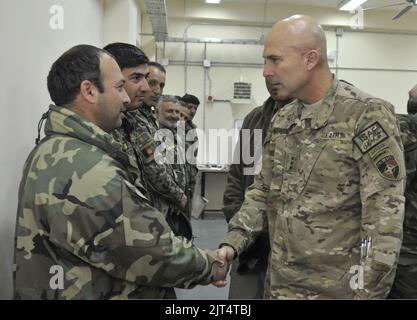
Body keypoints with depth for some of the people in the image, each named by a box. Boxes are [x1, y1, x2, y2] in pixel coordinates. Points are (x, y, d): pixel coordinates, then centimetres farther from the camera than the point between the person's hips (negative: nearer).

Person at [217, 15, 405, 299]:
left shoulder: (367, 116, -14)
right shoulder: (282, 120, 5)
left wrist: (368, 291, -16)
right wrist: (233, 243, -1)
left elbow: (385, 217, -16)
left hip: (337, 288, -5)